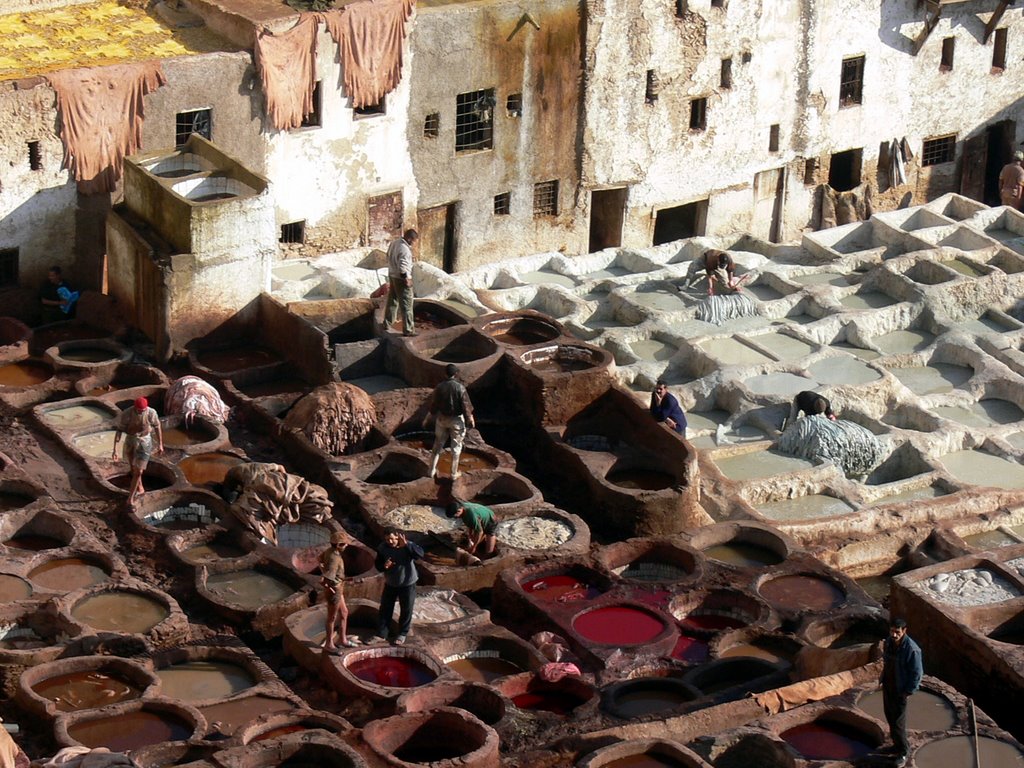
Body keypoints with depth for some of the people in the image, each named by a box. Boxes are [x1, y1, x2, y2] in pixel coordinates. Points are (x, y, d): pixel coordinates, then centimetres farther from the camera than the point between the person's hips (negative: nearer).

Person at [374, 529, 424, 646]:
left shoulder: (407, 546, -23)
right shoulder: (383, 548, -12)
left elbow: (420, 553, -40)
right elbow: (377, 563, -1)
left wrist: (406, 545, -48)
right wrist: (384, 566, -24)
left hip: (407, 584, -3)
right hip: (390, 584, 3)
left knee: (406, 610, 9)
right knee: (385, 609, 9)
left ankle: (402, 634, 27)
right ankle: (381, 634, 20)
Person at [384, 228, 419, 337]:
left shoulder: (394, 244, 5)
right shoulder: (404, 249, -24)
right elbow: (402, 267, -27)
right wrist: (406, 279, -17)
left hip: (392, 276, 9)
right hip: (401, 279, -9)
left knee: (392, 301, 23)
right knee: (406, 305, -4)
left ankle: (387, 323, 35)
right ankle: (408, 329, -3)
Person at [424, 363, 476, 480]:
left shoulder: (439, 387, -10)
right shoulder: (460, 388, -18)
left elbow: (433, 405, -3)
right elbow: (466, 406, -13)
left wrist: (427, 419, 11)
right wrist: (471, 419, 1)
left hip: (441, 419, 3)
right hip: (456, 420, -3)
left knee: (438, 444, 17)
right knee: (456, 446, 11)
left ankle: (432, 470, 22)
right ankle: (454, 474, 16)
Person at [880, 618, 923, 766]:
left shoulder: (911, 649, -26)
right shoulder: (889, 641, -3)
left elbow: (917, 672, -19)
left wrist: (909, 691, -16)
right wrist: (883, 679, 14)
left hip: (900, 690, -8)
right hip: (887, 686, 8)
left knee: (898, 722, -3)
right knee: (890, 717, 19)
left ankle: (903, 751, 14)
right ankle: (898, 744, 36)